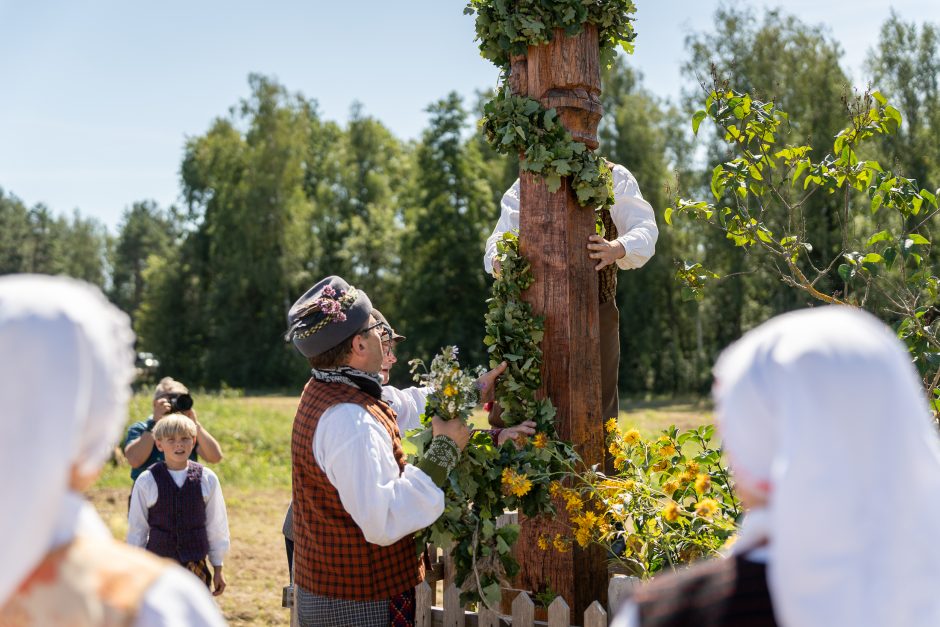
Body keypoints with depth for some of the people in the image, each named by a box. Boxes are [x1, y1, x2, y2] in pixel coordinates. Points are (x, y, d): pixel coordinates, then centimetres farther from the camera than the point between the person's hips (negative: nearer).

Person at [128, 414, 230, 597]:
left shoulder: (207, 479, -2)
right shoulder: (146, 481, -7)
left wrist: (218, 568, 9)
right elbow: (136, 528, 2)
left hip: (196, 567, 1)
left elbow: (217, 525, 6)